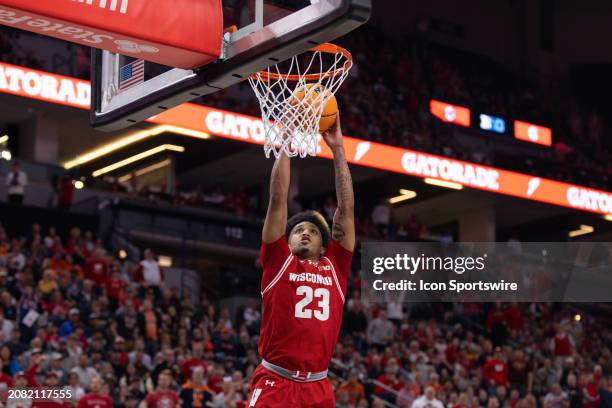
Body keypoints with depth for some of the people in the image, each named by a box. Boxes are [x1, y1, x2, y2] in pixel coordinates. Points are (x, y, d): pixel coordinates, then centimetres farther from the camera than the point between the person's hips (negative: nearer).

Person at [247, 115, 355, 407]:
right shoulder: (278, 261, 8)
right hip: (275, 383, -3)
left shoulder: (334, 266, 13)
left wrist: (338, 149, 11)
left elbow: (346, 208, 12)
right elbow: (278, 199, 5)